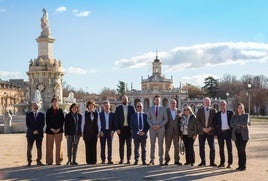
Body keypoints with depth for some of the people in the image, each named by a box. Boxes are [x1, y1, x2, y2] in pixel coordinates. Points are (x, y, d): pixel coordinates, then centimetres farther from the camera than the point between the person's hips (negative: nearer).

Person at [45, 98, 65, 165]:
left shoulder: (60, 111, 8)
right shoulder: (49, 111, 7)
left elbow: (62, 120, 4)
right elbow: (47, 121, 2)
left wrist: (59, 128, -7)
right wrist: (51, 128, -9)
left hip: (58, 130, 0)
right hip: (50, 130, 0)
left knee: (58, 146, -2)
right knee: (49, 146, 0)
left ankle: (58, 161, 2)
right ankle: (49, 161, 4)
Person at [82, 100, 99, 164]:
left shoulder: (96, 113, 6)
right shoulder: (85, 113, 3)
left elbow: (98, 122, 6)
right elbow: (83, 123, 5)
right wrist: (82, 132, 2)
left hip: (94, 132, 1)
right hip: (87, 132, -1)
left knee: (94, 146, 2)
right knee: (88, 146, -1)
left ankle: (94, 160, 7)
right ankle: (88, 160, 4)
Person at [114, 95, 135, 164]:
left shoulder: (131, 108, 7)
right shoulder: (118, 108, 5)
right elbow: (116, 119, 1)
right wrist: (117, 129, -8)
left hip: (129, 128, 0)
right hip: (121, 129, 0)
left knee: (129, 145, 1)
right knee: (121, 145, 5)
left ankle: (128, 159, 7)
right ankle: (121, 159, 13)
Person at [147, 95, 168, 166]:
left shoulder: (163, 109, 3)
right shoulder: (150, 109, 7)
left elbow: (165, 119, 2)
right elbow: (148, 119, 7)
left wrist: (159, 125, -11)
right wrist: (152, 125, -9)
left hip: (161, 129, -1)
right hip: (152, 129, 1)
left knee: (160, 145, 0)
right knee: (152, 144, 3)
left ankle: (161, 160, 3)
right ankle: (152, 159, 9)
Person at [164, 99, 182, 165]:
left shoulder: (179, 111, 9)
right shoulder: (166, 110, 2)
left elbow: (180, 121, 10)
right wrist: (164, 129, -6)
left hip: (176, 131, 2)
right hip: (168, 131, -2)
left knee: (177, 146, 3)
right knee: (167, 146, 2)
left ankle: (176, 160, 10)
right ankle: (167, 160, 12)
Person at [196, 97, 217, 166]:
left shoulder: (213, 110, 6)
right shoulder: (199, 110, 7)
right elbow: (198, 121, 0)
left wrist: (210, 128, -11)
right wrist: (203, 128, -11)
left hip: (210, 131, -1)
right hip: (202, 131, 1)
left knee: (212, 147, -3)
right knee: (201, 147, 2)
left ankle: (212, 162, 4)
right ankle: (203, 162, 10)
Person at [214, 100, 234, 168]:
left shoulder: (230, 113, 2)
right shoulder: (217, 114, 6)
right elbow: (215, 124, 6)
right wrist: (216, 133, -1)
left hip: (228, 132, -2)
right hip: (220, 132, 2)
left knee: (229, 148, 0)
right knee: (221, 148, 6)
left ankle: (230, 163, 6)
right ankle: (222, 163, 14)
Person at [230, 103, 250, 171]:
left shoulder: (246, 115, 5)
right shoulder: (234, 116, 13)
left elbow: (246, 123, -12)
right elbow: (231, 124, -2)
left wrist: (237, 123, -7)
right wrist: (241, 125, -11)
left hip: (243, 135, -3)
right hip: (236, 135, 3)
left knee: (242, 150, -9)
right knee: (239, 150, 4)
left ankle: (243, 166, -4)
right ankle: (240, 165, 9)